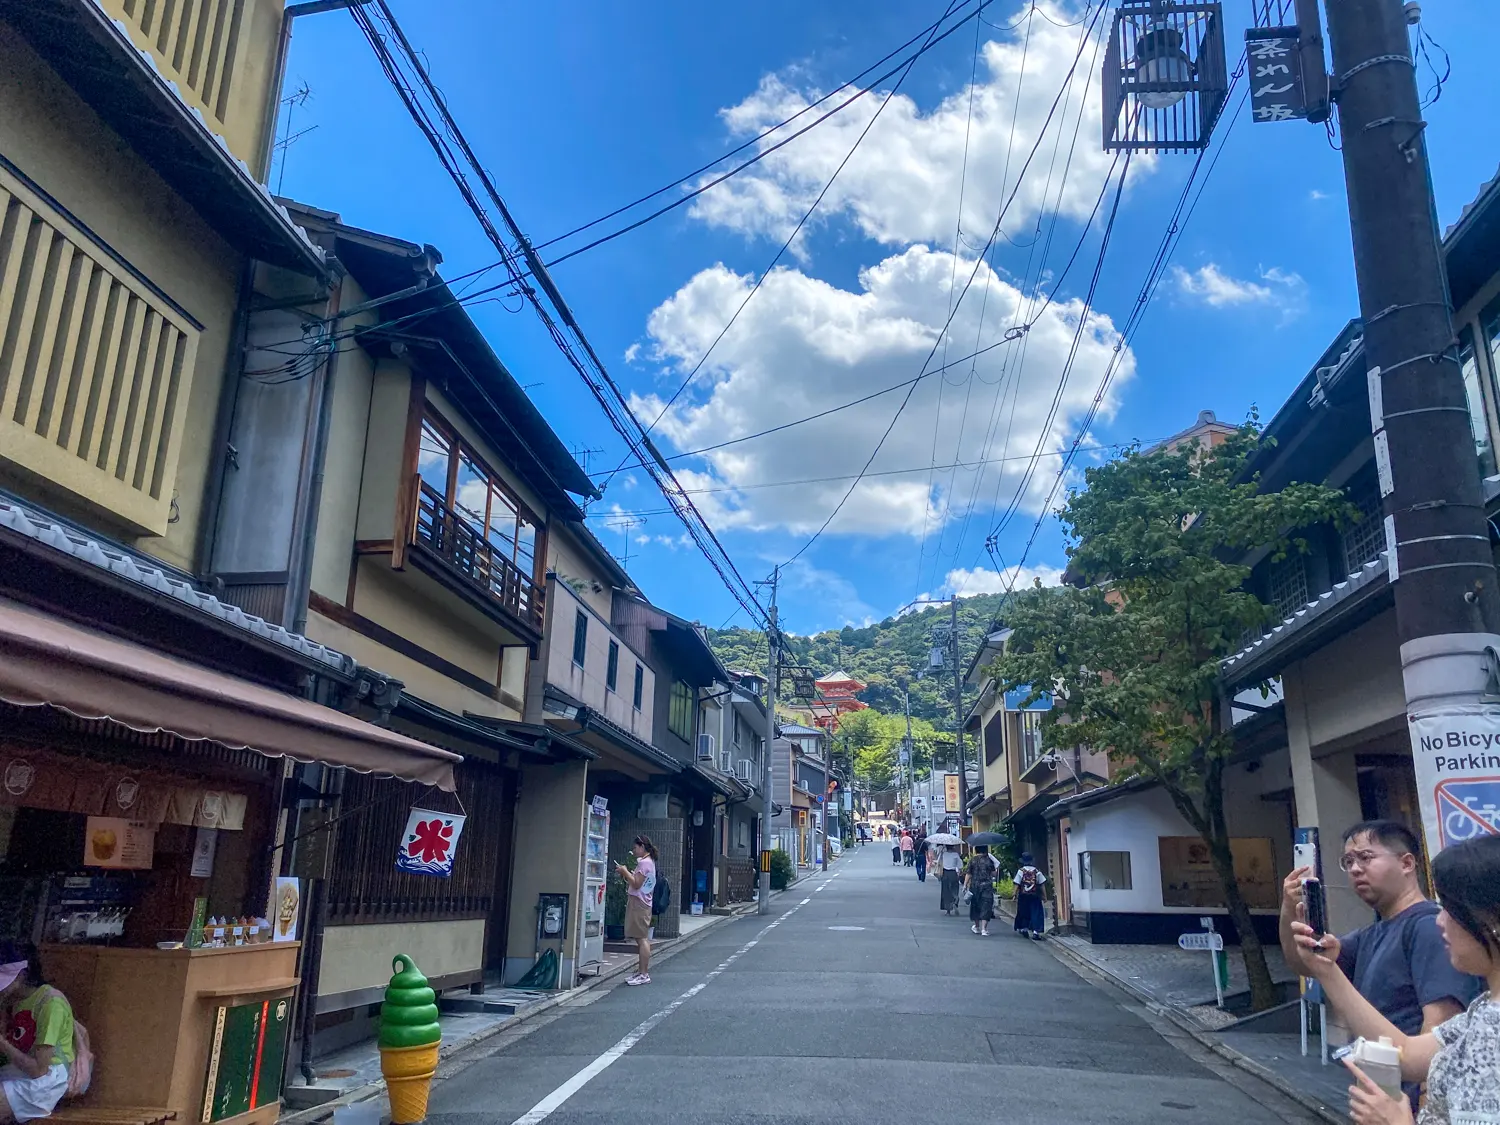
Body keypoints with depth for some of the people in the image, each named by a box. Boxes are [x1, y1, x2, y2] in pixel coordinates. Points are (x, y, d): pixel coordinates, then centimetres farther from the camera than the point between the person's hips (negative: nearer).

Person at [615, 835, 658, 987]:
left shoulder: (644, 862, -13)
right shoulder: (649, 861, 19)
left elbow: (636, 884, -18)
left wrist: (625, 871, -9)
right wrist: (626, 873, 10)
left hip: (638, 903, -11)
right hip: (640, 902, 11)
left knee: (642, 938, -9)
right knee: (642, 939, 12)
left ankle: (644, 974, -8)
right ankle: (641, 972, 16)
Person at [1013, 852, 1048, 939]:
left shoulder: (1020, 870, -5)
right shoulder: (1037, 871, 0)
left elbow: (1017, 884, -6)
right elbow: (1041, 884, 2)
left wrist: (1015, 894, 1)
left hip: (1023, 895, 0)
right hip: (1035, 895, 0)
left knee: (1023, 913, 17)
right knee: (1036, 913, 2)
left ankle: (1023, 928, 20)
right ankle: (1035, 932, -7)